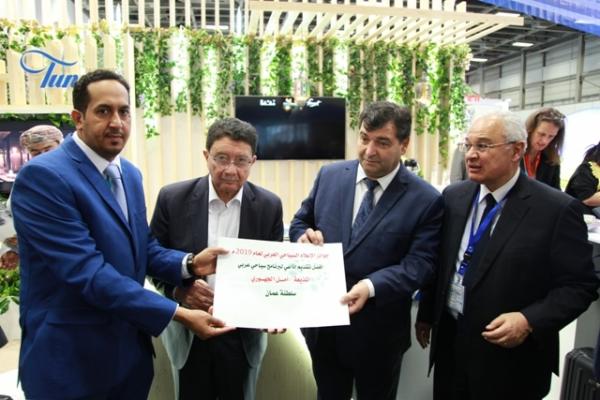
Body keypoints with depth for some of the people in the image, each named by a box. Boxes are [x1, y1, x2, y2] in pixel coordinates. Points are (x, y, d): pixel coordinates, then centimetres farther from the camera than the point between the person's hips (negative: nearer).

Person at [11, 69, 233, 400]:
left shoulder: (130, 173, 6)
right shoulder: (42, 176, -19)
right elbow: (87, 271, -26)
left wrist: (189, 263, -10)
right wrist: (179, 314, -25)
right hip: (70, 354, -7)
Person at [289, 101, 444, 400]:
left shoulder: (426, 200, -11)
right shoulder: (330, 176, -1)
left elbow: (419, 263, -16)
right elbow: (300, 222, 7)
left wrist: (371, 286, -31)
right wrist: (306, 236, -17)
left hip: (378, 332, -3)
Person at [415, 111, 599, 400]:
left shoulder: (557, 209, -14)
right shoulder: (453, 196, 0)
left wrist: (529, 321, -23)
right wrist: (426, 314, 12)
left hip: (512, 358, -4)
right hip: (449, 340, 4)